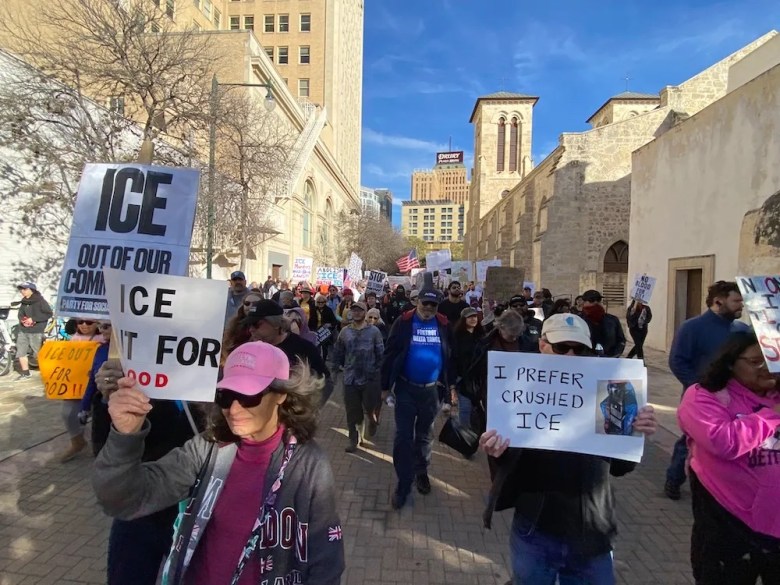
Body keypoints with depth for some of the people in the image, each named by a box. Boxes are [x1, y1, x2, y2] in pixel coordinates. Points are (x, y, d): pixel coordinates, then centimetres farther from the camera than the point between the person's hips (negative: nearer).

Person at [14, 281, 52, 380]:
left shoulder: (40, 300, -9)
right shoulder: (24, 302, 13)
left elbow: (49, 313, -14)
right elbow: (20, 314, 22)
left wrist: (33, 319, -18)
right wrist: (22, 320, -2)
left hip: (36, 331, -7)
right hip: (23, 331, 7)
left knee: (38, 353, -3)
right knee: (21, 351, 7)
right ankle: (25, 373, 18)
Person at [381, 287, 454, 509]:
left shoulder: (443, 325, -3)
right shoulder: (403, 322, -9)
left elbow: (449, 356, 4)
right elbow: (390, 354, -6)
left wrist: (449, 385, 5)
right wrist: (385, 386, -5)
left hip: (432, 390, 2)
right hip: (406, 388, -2)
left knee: (425, 435, 19)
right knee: (403, 437, 2)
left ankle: (421, 472, 39)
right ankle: (403, 483, 15)